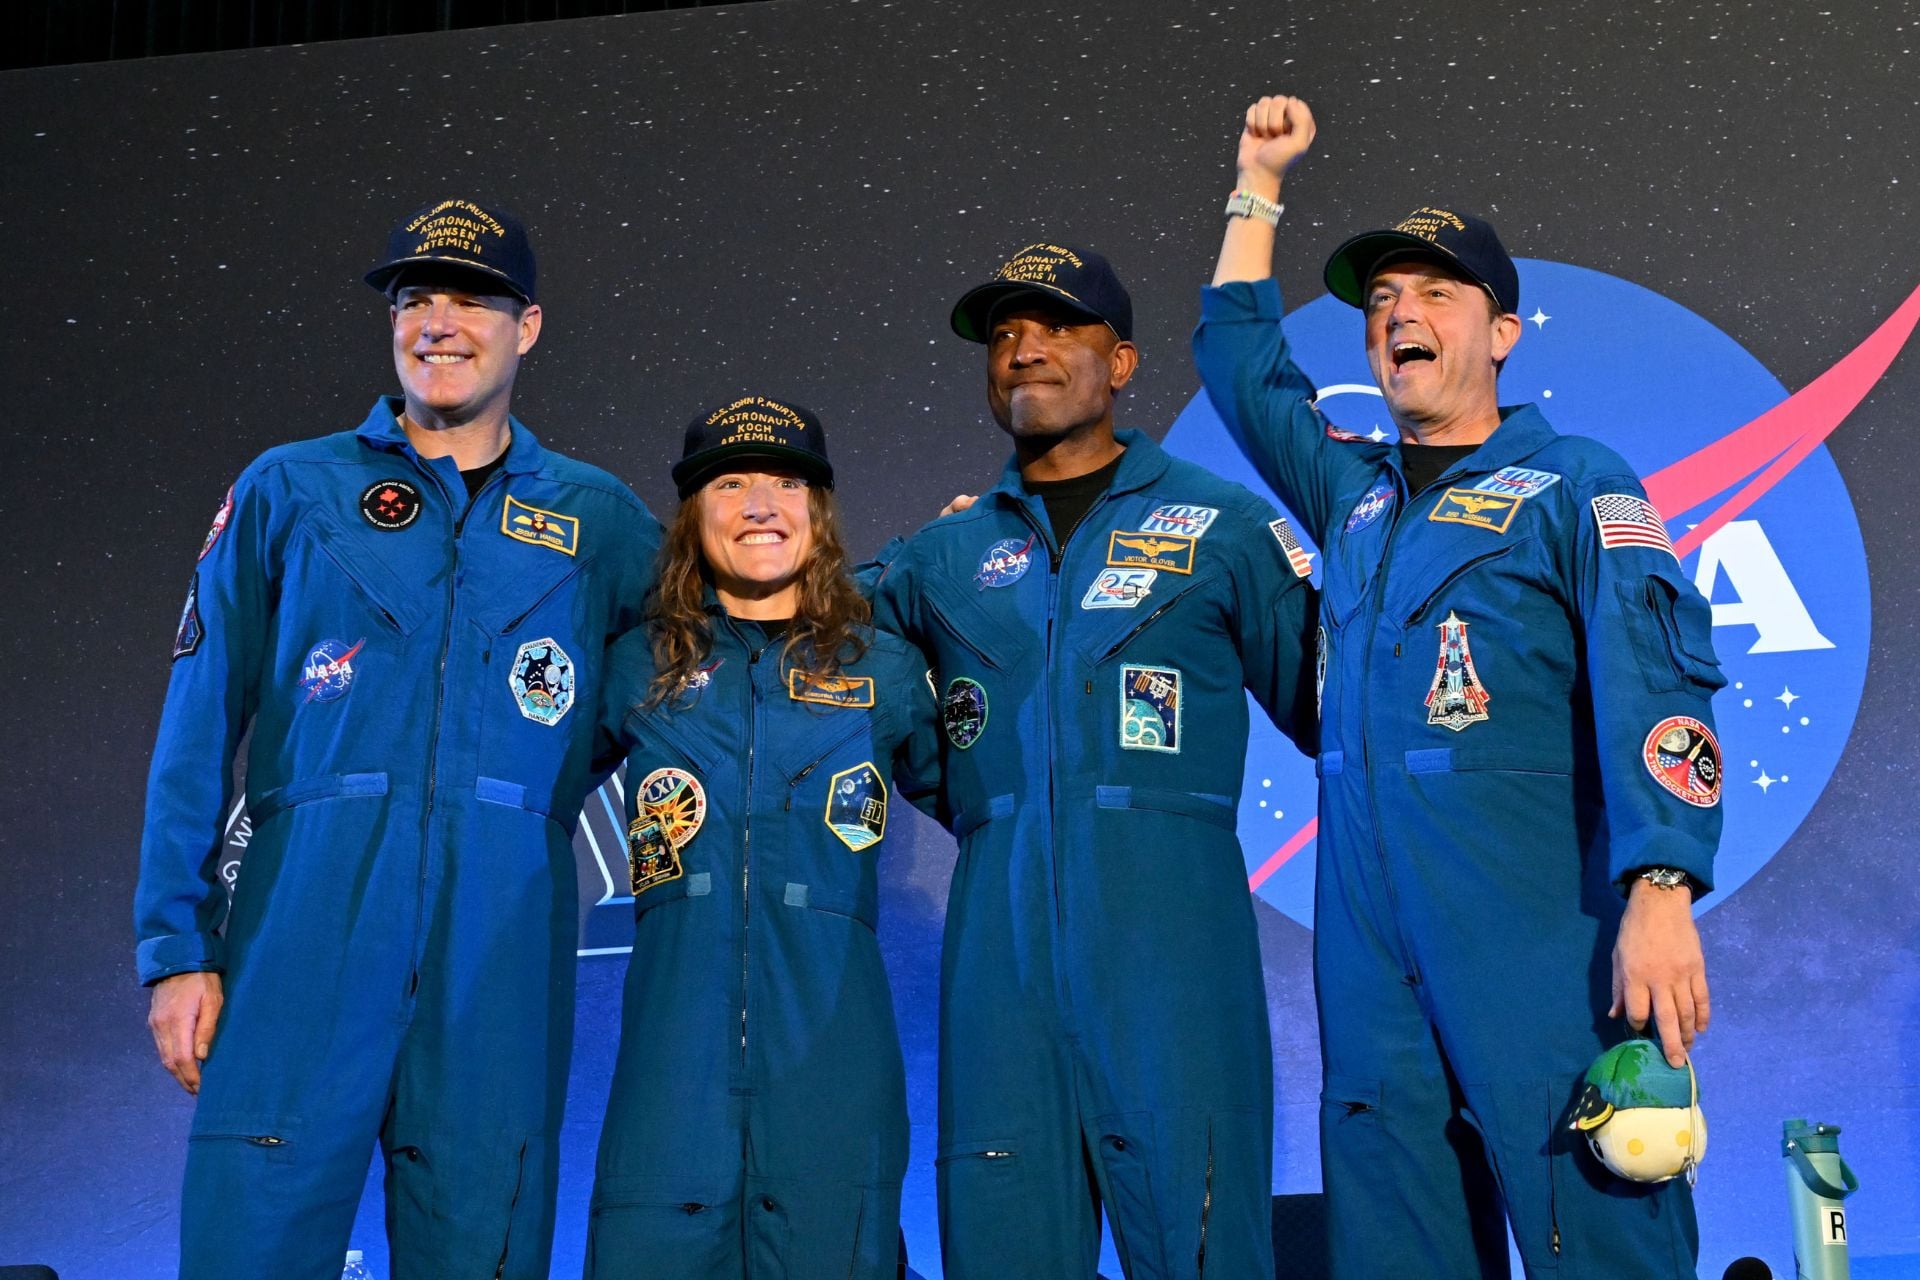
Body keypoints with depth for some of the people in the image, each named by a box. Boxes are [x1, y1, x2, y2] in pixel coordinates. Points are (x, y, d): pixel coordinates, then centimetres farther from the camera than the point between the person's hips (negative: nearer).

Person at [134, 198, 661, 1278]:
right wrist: (178, 945, 0)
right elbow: (200, 730, 7)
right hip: (308, 925, -1)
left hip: (504, 946, 1)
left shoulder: (600, 519, 14)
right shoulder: (290, 492, 11)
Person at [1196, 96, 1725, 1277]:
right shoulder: (1353, 492, 18)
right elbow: (1241, 365, 31)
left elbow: (1654, 688, -9)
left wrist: (1662, 893, -21)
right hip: (1372, 950, 6)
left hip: (1540, 945, -5)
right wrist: (1258, 187, 28)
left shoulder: (1576, 484, 2)